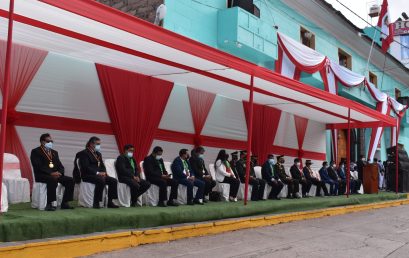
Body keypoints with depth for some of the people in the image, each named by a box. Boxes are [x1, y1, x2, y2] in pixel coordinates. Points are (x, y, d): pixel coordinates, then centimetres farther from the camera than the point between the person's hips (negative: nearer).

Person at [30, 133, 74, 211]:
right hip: (42, 176, -6)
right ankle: (49, 204, -32)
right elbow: (38, 166, -13)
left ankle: (64, 203, -10)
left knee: (70, 180, -15)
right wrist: (51, 173, -23)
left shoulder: (54, 152, 22)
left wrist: (59, 172, -9)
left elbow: (60, 166, 16)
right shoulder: (35, 152, 1)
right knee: (53, 180, -37)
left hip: (56, 175, 6)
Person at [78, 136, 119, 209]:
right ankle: (96, 203, -28)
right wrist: (97, 173, -25)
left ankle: (110, 202, -10)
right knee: (101, 180, -36)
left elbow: (102, 166, 18)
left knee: (114, 181, -13)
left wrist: (103, 172, -5)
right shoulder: (84, 153, -4)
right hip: (87, 175, -8)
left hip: (99, 175, 8)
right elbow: (86, 167, -16)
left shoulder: (98, 154, 21)